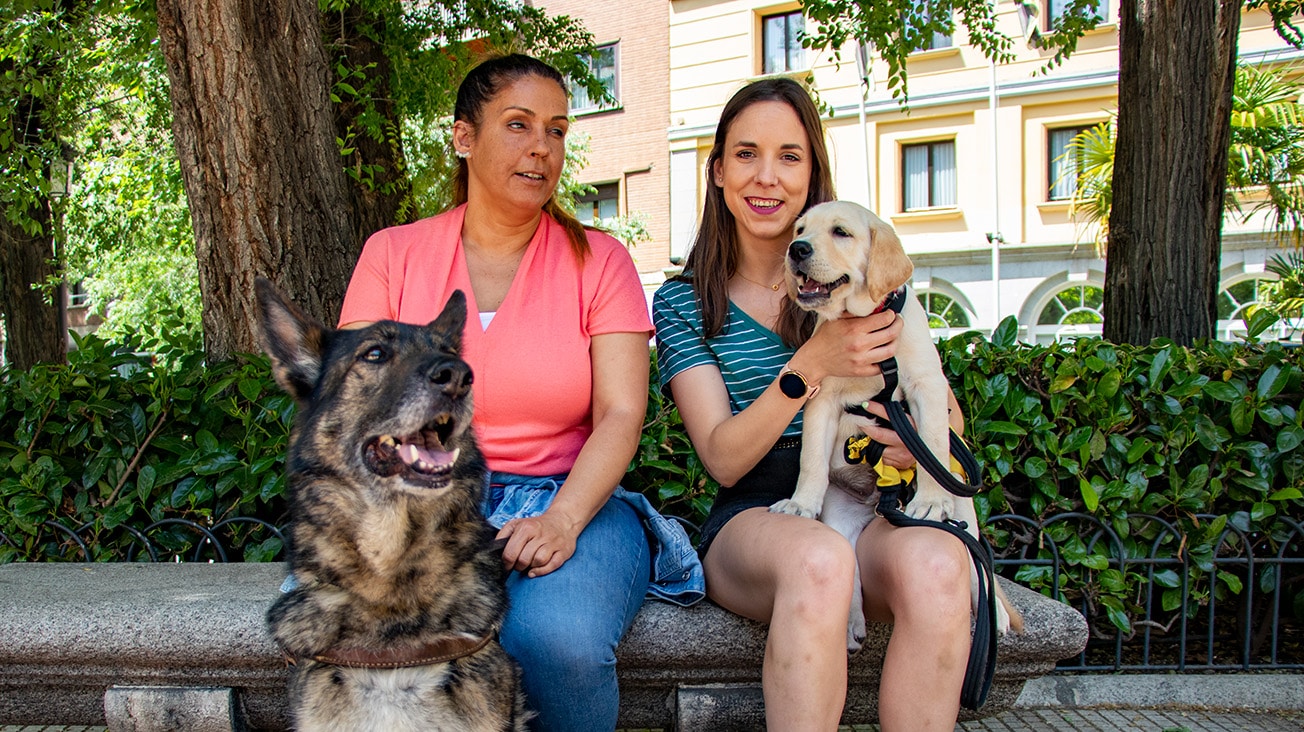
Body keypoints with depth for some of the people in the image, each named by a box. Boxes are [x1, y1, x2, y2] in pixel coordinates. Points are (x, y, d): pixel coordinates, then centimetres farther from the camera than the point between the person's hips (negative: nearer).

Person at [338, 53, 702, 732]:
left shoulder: (598, 260, 7)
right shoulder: (392, 254, 10)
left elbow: (621, 415, -3)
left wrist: (562, 518, -21)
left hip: (569, 502, 0)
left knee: (559, 642, -32)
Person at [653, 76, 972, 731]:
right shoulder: (683, 302, 5)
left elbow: (945, 407, 12)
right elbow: (723, 458, -6)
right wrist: (813, 365, -21)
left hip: (866, 510, 2)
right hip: (750, 522, -2)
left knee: (936, 564, -33)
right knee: (819, 560, -37)